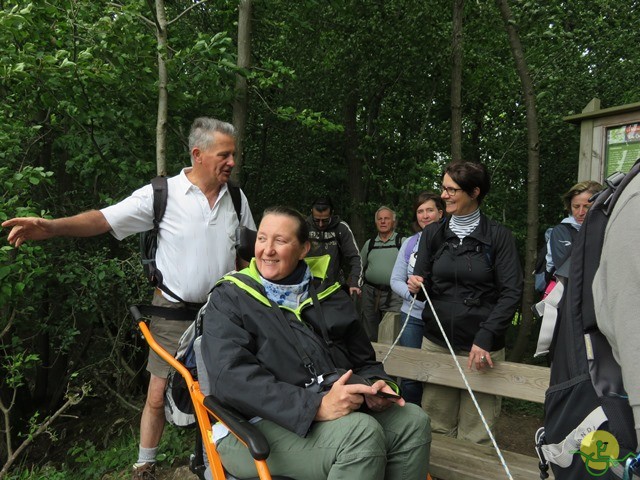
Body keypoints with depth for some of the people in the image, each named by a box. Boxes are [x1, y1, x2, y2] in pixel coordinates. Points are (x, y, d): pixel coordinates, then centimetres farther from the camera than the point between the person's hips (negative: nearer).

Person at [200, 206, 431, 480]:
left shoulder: (329, 294, 15)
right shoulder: (229, 299, -1)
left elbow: (363, 360, 20)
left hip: (336, 413, 6)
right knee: (362, 432, -28)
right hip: (256, 427, -5)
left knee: (414, 421, -15)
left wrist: (376, 385, -5)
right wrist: (316, 406, -27)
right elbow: (232, 378, -17)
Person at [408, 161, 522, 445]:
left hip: (482, 346, -2)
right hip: (437, 343, 3)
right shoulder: (432, 234, 8)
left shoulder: (498, 236, -1)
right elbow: (422, 281, 11)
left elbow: (511, 292, -7)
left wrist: (485, 338, -18)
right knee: (438, 427, 6)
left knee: (475, 435, 0)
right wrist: (416, 286, -14)